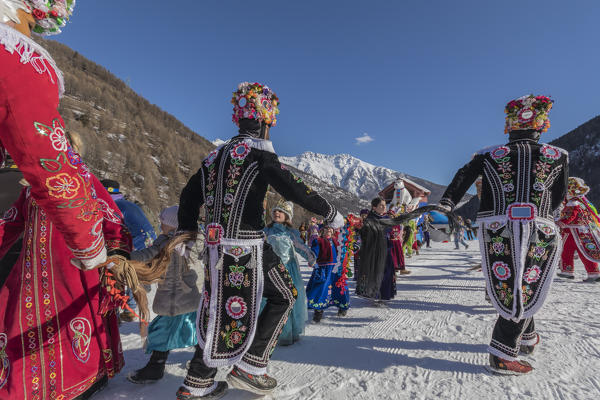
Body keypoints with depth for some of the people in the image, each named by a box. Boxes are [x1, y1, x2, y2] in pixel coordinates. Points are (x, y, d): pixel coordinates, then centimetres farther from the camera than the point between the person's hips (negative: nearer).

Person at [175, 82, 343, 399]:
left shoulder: (216, 155, 14)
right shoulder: (258, 151, -10)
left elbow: (189, 196, 18)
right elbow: (293, 189, -16)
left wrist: (185, 236, 23)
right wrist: (330, 213, -4)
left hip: (217, 245, 8)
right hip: (247, 246, -8)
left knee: (221, 310, 18)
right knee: (284, 297, 12)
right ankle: (250, 367, 14)